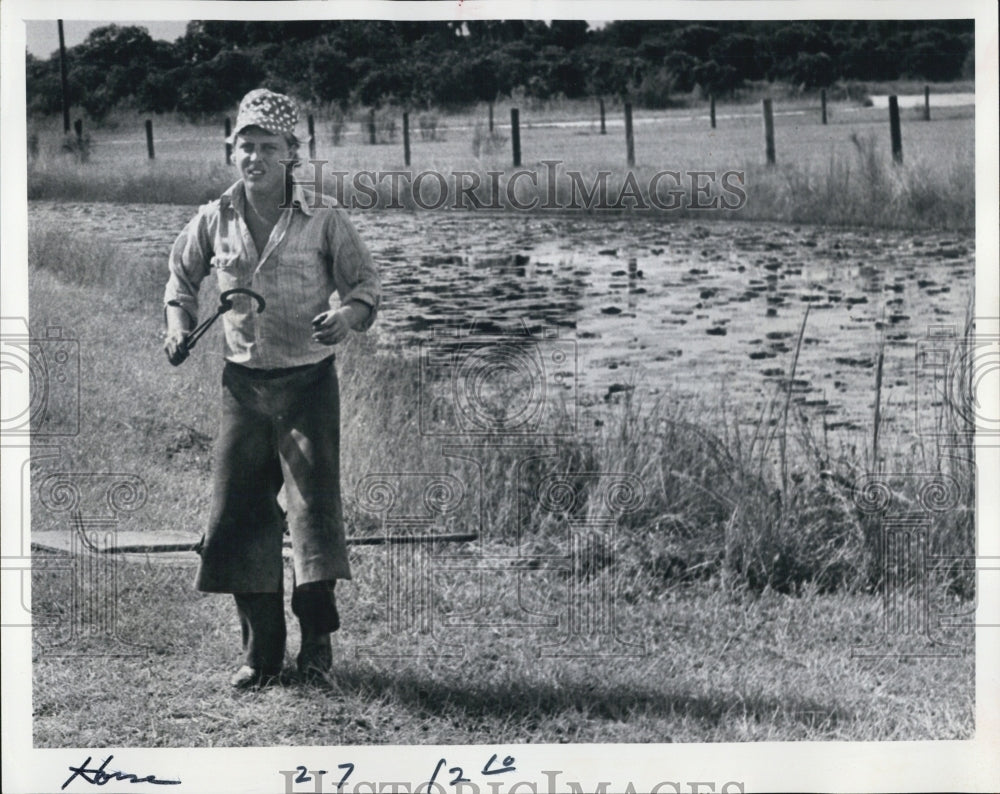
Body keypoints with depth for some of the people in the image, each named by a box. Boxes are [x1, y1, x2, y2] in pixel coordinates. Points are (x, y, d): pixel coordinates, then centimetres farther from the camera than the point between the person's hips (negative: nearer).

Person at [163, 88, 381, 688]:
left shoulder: (322, 218, -5)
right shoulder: (214, 221, 3)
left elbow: (367, 282, 2)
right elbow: (182, 278, 21)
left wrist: (348, 314, -18)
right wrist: (179, 324, 5)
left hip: (310, 380, -3)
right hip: (245, 383, 3)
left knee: (315, 500, -11)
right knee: (238, 512, 1)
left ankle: (318, 639, 3)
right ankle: (262, 651, 12)